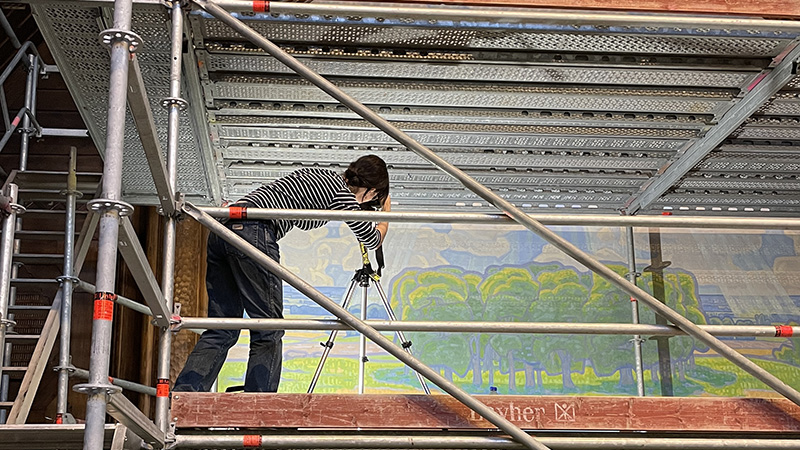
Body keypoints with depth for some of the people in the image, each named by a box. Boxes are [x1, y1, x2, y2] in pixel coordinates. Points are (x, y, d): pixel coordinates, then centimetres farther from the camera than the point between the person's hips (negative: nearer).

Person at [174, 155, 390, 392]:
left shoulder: (315, 175, 26)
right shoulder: (343, 193, 3)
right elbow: (373, 241, 18)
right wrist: (385, 212, 37)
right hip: (252, 232, -9)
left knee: (220, 332, 7)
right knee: (268, 331, -1)